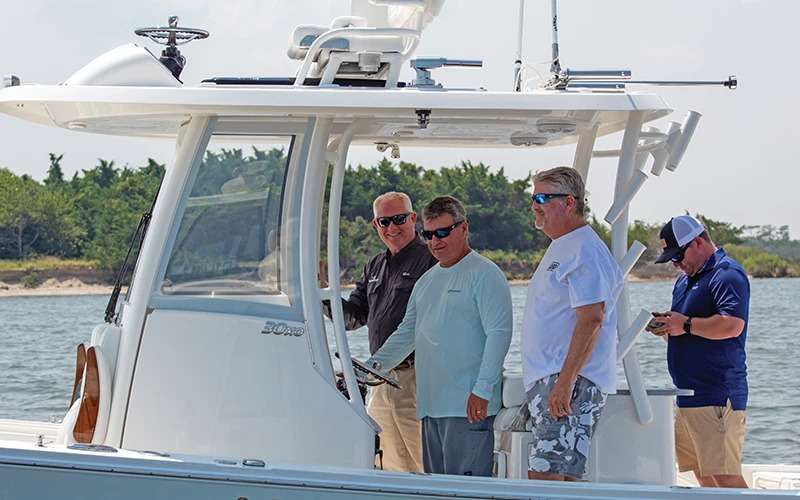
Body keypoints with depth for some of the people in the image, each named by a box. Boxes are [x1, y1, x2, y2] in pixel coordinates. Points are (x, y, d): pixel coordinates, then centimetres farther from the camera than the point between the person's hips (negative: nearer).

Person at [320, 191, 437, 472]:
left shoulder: (430, 260, -6)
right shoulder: (374, 267, 19)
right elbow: (352, 317, 18)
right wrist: (321, 290, 4)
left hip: (416, 377, -8)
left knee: (426, 465, -8)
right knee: (386, 466, 11)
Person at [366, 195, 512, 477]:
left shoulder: (485, 275, -4)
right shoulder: (427, 281, 21)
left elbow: (499, 334, -12)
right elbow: (407, 332, 26)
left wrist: (482, 391, -19)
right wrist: (372, 366, 14)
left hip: (469, 406, -8)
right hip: (431, 405, 8)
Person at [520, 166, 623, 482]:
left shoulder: (585, 250, -12)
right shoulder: (561, 248, 22)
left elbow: (591, 320, -21)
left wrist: (564, 383, -26)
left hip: (570, 384, -11)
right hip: (546, 381, 11)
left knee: (548, 476, -17)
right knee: (539, 475, 9)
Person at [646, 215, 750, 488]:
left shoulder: (727, 275, -10)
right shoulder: (685, 280, 22)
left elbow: (732, 324, -26)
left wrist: (686, 324, -18)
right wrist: (666, 326, 8)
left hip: (717, 396, -10)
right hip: (689, 396, 10)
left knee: (725, 476, -14)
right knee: (703, 477, 9)